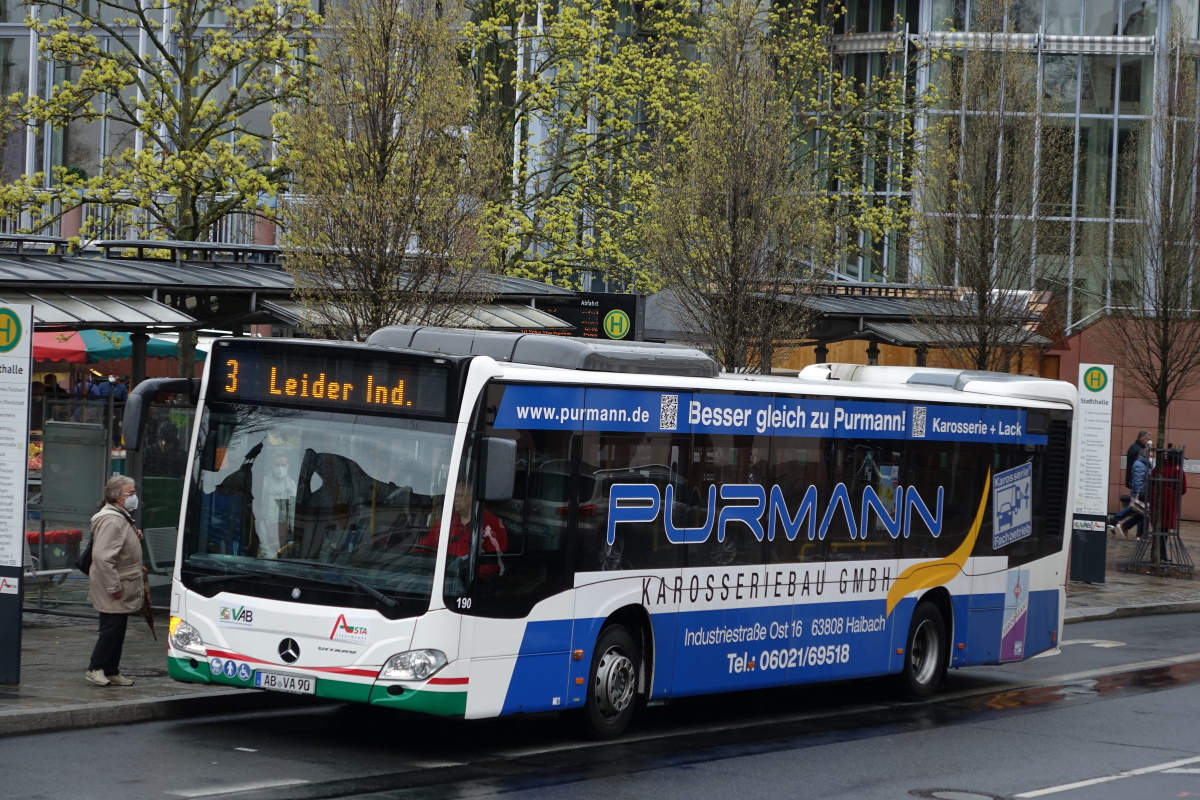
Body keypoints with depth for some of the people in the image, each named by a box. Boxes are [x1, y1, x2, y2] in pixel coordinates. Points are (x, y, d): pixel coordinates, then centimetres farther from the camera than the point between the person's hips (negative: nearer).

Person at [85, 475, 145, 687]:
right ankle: (96, 669, -2)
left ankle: (111, 672, 17)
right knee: (112, 628, -8)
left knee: (116, 630, 12)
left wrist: (135, 537, 10)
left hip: (122, 589, 11)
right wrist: (114, 586, -25)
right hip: (113, 592, -11)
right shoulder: (112, 521, -20)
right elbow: (102, 556, -26)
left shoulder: (121, 518, 15)